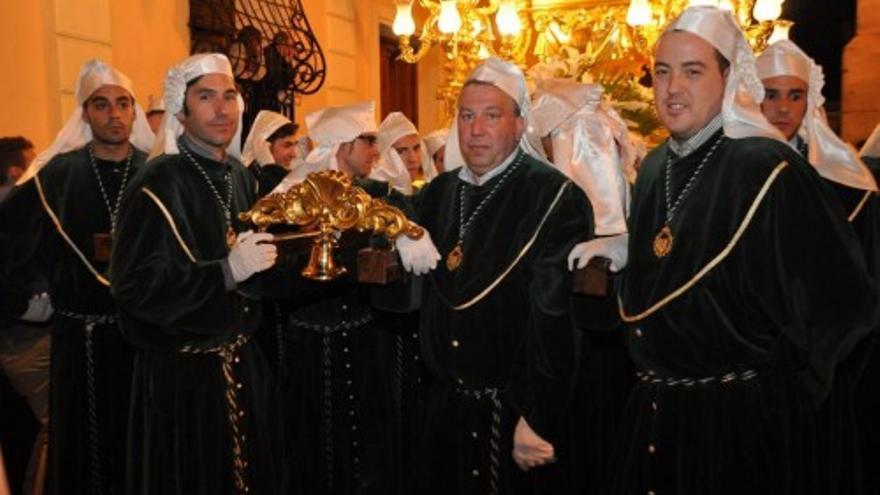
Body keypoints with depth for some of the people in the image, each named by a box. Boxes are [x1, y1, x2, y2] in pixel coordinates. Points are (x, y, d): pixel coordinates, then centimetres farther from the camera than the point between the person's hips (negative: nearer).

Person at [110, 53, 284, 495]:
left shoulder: (240, 176, 7)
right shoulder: (160, 181, -14)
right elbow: (133, 285, -20)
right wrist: (225, 271, -25)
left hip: (241, 363, 6)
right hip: (182, 372, -6)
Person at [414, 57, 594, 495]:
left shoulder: (555, 198, -15)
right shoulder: (437, 194, 6)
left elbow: (555, 318, -19)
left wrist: (538, 420, -19)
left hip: (515, 411, -5)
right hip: (444, 407, 6)